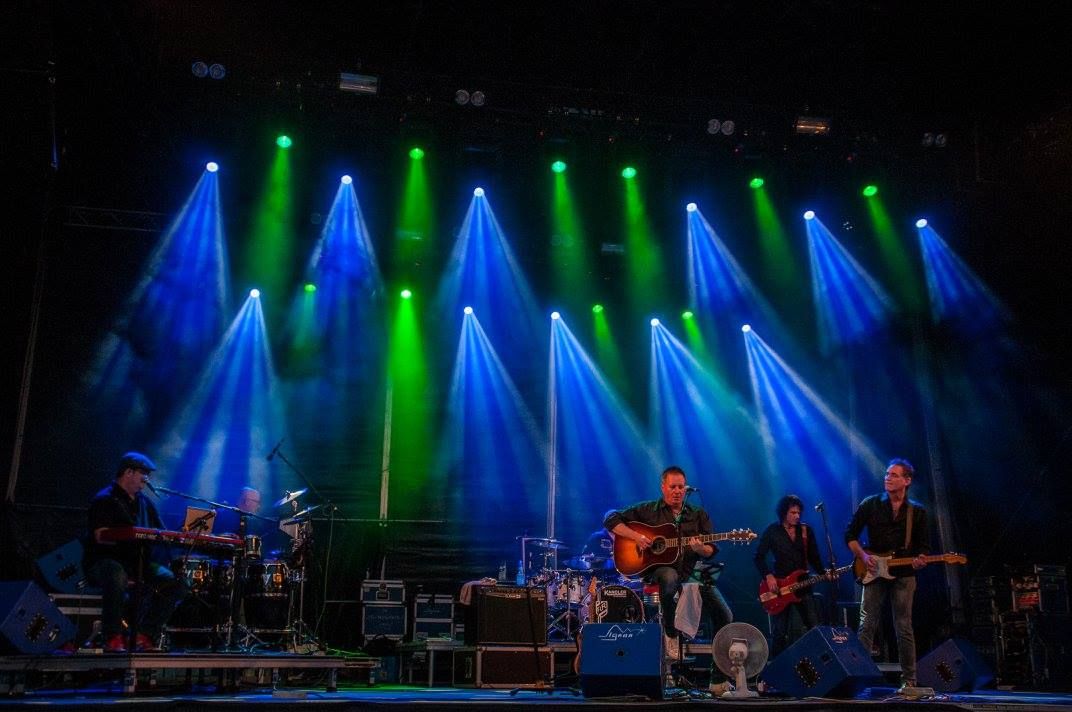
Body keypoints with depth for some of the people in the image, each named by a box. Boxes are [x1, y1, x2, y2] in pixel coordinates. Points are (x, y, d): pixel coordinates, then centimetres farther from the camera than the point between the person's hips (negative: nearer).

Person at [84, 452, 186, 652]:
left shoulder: (145, 503, 18)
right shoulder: (105, 500, -4)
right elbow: (101, 537, -18)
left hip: (138, 562, 7)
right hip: (106, 560, -7)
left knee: (174, 582, -14)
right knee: (117, 576, -41)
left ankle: (145, 636, -9)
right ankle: (113, 639, -28)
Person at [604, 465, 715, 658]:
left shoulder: (698, 515, 13)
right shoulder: (648, 510, 7)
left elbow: (711, 550, 8)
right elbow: (611, 521, 4)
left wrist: (700, 549, -17)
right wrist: (636, 536, -11)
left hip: (689, 572, 3)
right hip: (654, 568, -2)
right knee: (670, 577, -39)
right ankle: (671, 634, -17)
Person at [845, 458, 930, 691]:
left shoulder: (917, 512, 6)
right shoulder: (870, 504, 2)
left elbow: (925, 545, 9)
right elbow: (850, 534, 5)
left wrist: (920, 559, -12)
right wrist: (863, 555, -8)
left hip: (903, 575, 0)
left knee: (904, 628, 3)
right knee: (866, 625, -2)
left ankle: (909, 679, 12)